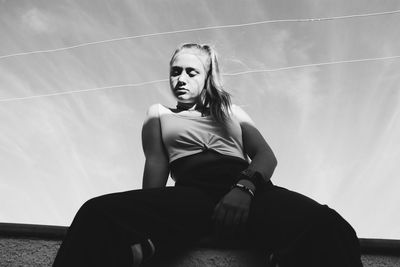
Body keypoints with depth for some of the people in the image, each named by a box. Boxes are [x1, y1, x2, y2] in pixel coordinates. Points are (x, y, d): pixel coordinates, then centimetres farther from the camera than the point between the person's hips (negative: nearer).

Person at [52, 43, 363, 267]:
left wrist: (245, 187, -12)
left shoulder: (232, 111, 28)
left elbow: (267, 155, 12)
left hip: (246, 189, 1)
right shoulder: (159, 112, 27)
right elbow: (156, 164, 12)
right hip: (191, 193, 0)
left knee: (327, 227, -33)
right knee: (98, 214, -31)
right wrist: (151, 214, -10)